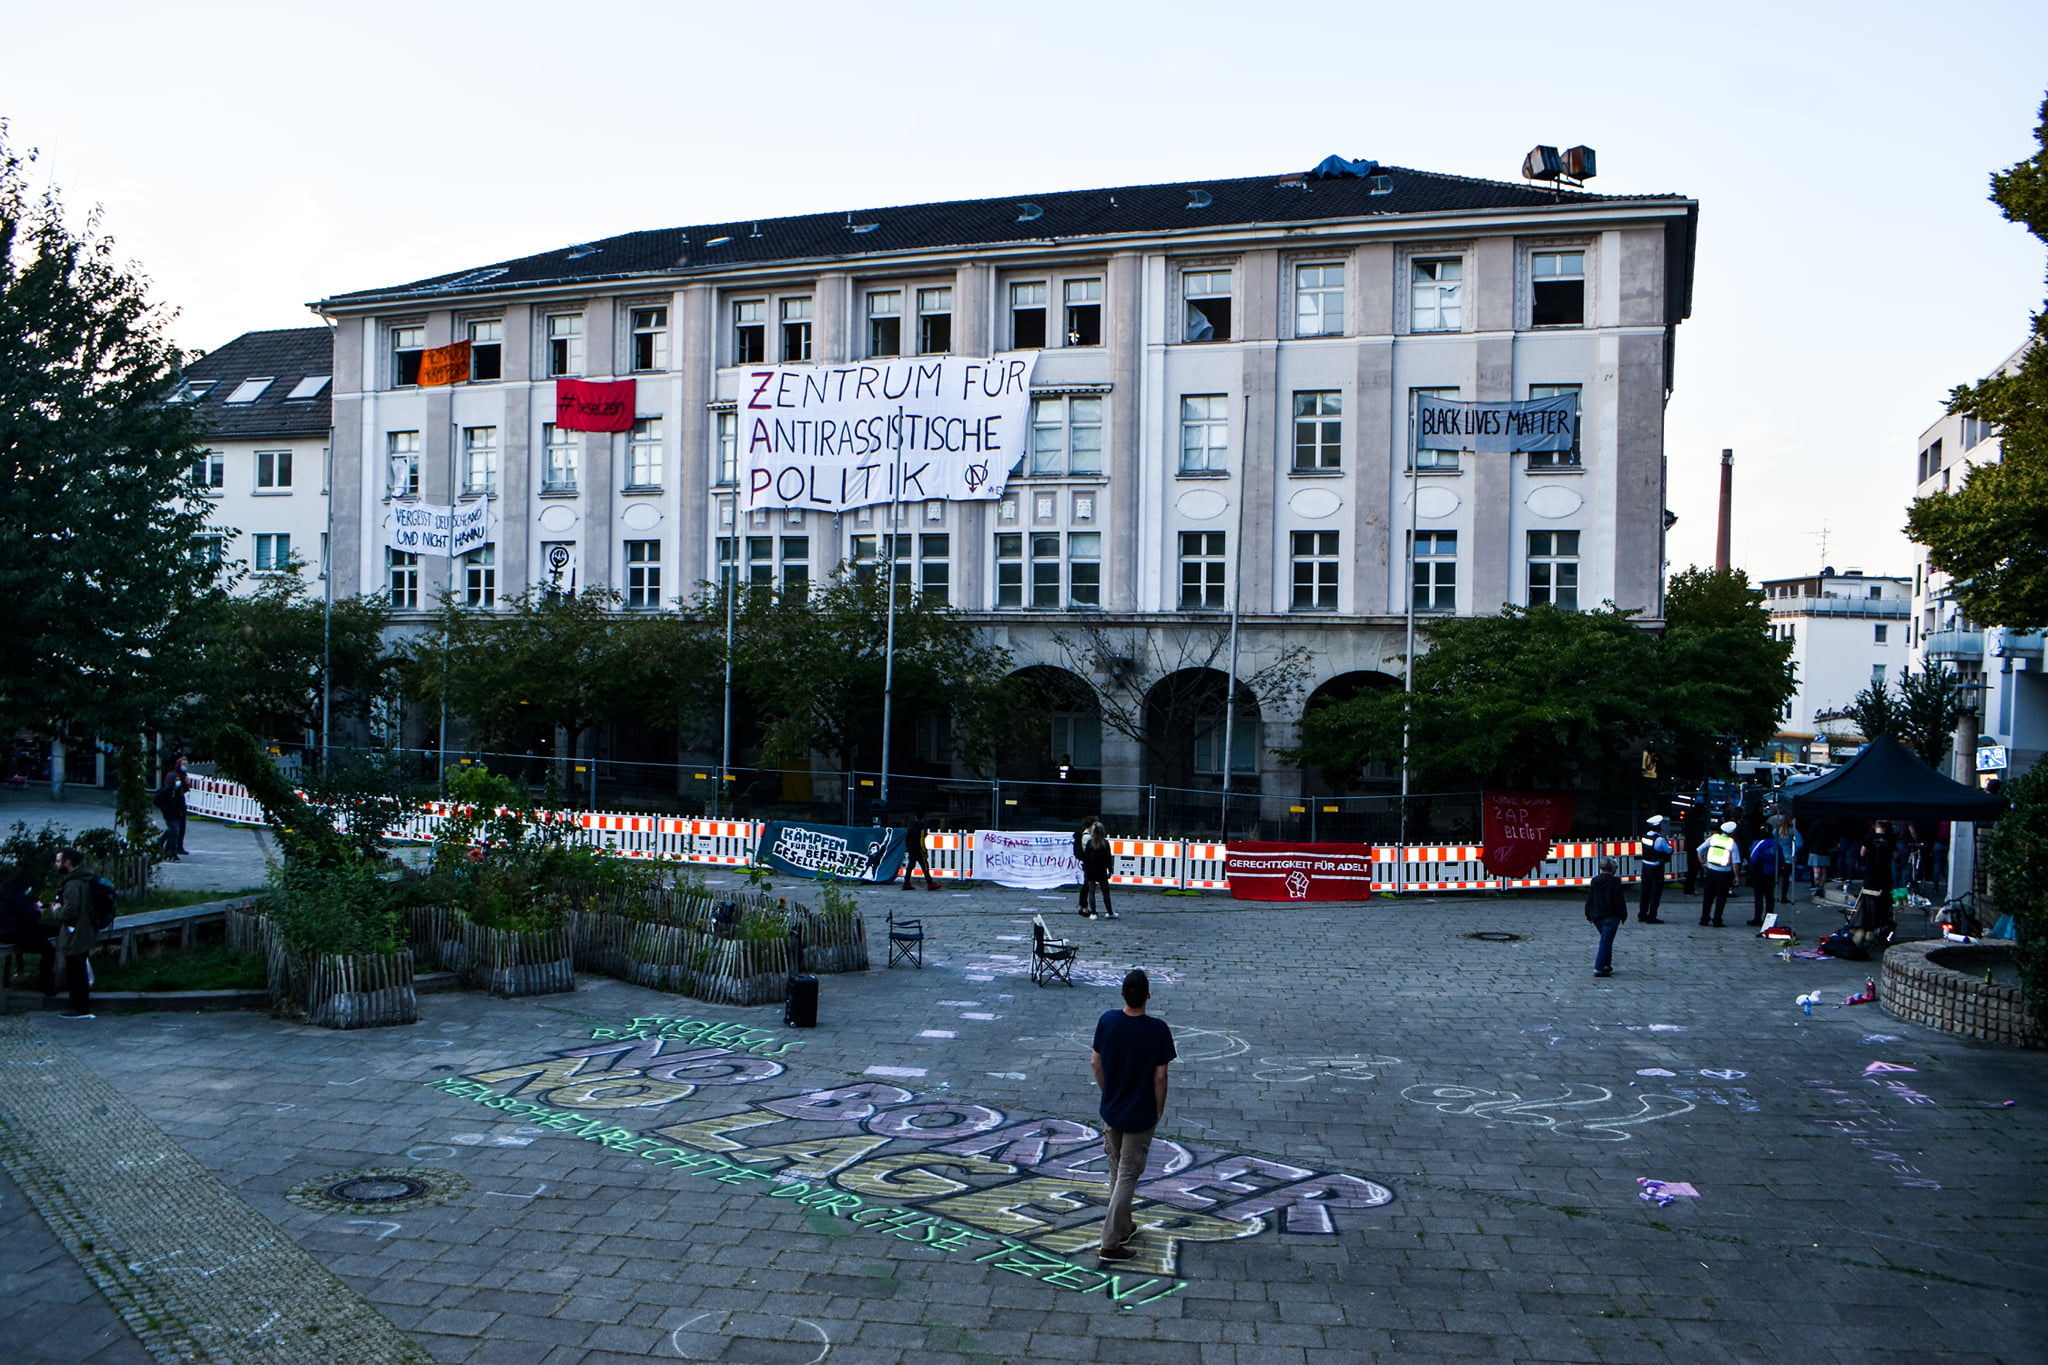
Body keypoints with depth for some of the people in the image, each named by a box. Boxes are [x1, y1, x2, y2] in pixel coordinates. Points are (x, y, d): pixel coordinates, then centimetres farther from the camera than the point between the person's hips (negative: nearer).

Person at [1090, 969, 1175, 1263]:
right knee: (1128, 1177, 5)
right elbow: (1160, 1076, -15)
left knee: (1116, 1172, 21)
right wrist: (1159, 1110, 0)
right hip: (1140, 1116, -4)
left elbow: (1095, 1063, -1)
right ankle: (1110, 1244, 7)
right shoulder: (1157, 1030, -22)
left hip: (1111, 1110, 4)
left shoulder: (1107, 1020, -11)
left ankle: (1123, 1227, 37)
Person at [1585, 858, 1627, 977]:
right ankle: (1599, 969, -7)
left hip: (1596, 917, 6)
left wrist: (1589, 916, 18)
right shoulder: (1614, 882, -13)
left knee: (1606, 940, 21)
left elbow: (1589, 900, 10)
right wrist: (1623, 915, 2)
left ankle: (1606, 966, 22)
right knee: (1606, 942, -3)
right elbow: (1619, 900, -11)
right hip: (1610, 917, -6)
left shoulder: (1594, 881, 5)